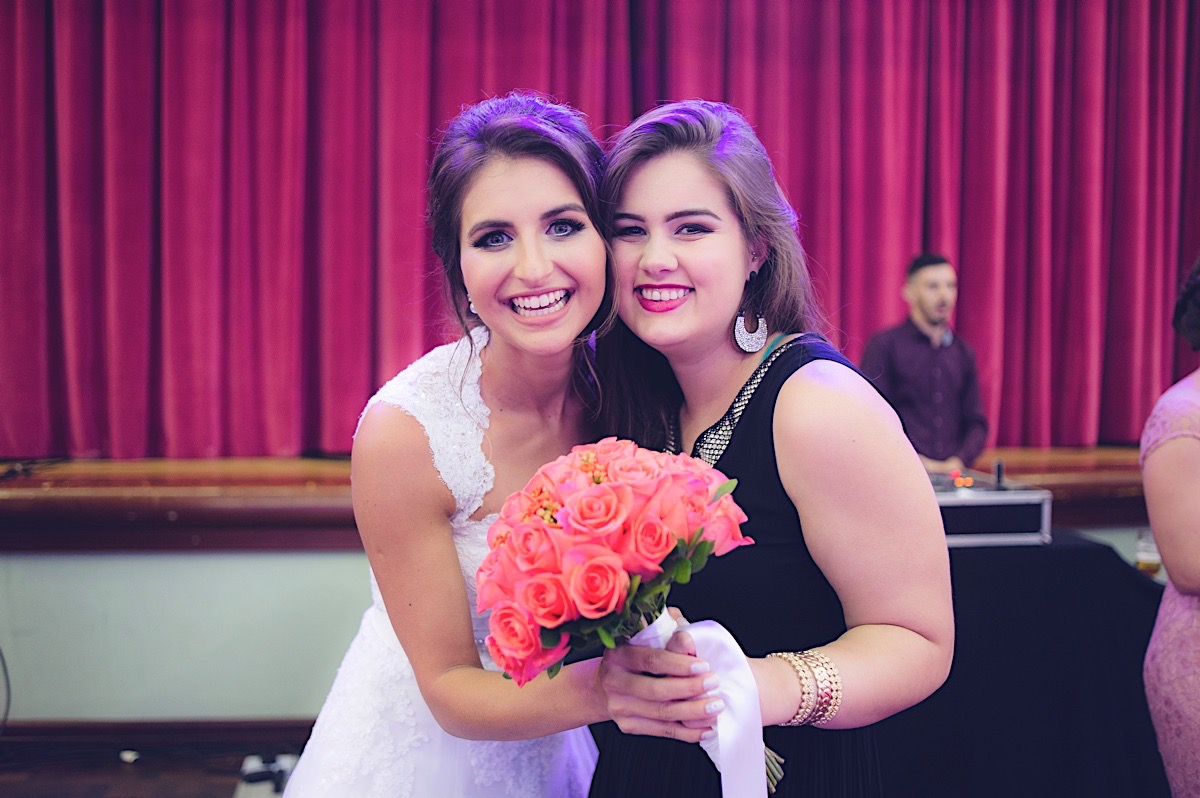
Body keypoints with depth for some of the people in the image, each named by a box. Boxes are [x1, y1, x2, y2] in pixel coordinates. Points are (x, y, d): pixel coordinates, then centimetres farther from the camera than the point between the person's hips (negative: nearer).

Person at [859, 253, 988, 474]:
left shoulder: (963, 352, 17)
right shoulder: (884, 346, 2)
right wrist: (915, 461, -12)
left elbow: (976, 422, 18)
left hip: (952, 476, 4)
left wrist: (959, 461, -1)